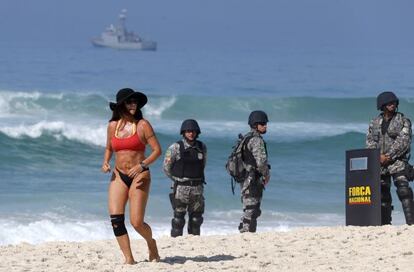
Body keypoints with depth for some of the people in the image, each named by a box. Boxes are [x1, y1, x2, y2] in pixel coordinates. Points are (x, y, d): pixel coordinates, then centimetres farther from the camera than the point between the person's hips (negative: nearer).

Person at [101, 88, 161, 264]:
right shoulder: (113, 126, 7)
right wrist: (105, 162, 2)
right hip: (119, 176, 4)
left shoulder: (142, 125, -5)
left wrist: (142, 165, -19)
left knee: (137, 222, -9)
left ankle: (151, 243, 23)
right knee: (116, 219, -13)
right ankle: (128, 259, -7)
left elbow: (157, 150, -6)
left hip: (139, 176, -4)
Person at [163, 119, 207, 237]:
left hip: (197, 188, 4)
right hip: (181, 188, -4)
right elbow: (166, 167, 0)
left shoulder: (202, 147, 6)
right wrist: (177, 180, 7)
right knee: (178, 218, -4)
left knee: (196, 218, 8)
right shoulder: (176, 148, -6)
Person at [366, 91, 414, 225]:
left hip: (397, 160, -5)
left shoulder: (403, 121, 1)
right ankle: (384, 223, 11)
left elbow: (403, 141, -8)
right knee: (382, 194, 6)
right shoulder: (375, 122, 13)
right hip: (379, 162, 5)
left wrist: (388, 156, -13)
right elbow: (370, 141, 8)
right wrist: (379, 156, -8)